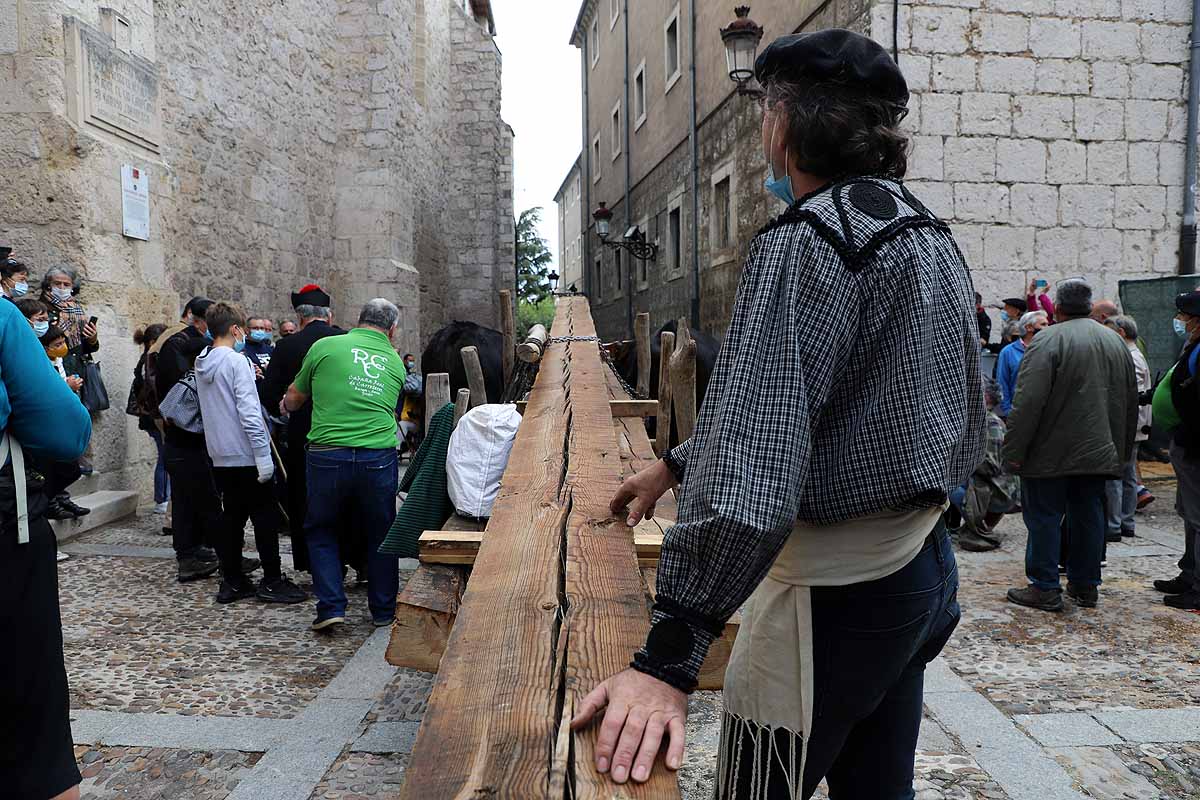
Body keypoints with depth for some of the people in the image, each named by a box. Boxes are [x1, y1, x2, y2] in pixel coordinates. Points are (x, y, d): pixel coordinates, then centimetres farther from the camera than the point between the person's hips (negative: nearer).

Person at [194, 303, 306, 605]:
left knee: (232, 517, 13)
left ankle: (232, 582, 16)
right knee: (265, 518, 1)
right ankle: (272, 581, 5)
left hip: (219, 456, 8)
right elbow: (249, 412, -20)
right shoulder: (237, 362, -14)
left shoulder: (201, 364, 10)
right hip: (245, 455, -8)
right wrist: (263, 455, -18)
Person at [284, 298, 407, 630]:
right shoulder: (396, 362, 12)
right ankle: (384, 609, 25)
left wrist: (288, 404, 37)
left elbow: (293, 400, 13)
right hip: (379, 457, 2)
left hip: (328, 455, -1)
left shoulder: (324, 347, 4)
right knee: (380, 534, 16)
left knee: (321, 531, 17)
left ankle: (331, 606, 11)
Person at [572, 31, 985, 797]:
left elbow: (753, 454, -30)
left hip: (839, 587, -9)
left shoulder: (807, 241, -19)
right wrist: (674, 464, 21)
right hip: (924, 563, 9)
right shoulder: (925, 231, 11)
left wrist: (668, 656, -29)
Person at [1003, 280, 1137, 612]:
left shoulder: (1048, 340, -13)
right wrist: (1123, 450, 25)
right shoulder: (1116, 341, 12)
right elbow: (1131, 402, 19)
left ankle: (1046, 589, 4)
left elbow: (1028, 402, -19)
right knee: (1088, 516, 13)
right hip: (1099, 452, 7)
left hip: (1053, 453, -7)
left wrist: (1014, 450, -14)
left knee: (1044, 516, 1)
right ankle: (1085, 586, 21)